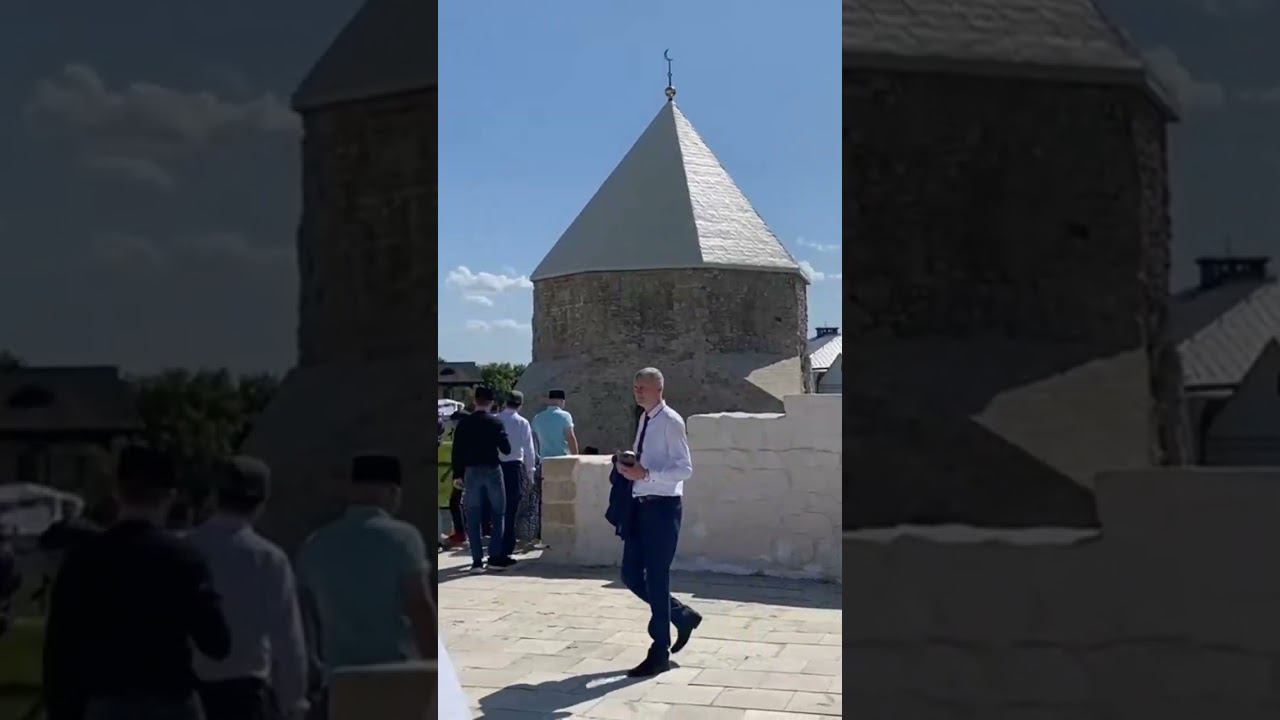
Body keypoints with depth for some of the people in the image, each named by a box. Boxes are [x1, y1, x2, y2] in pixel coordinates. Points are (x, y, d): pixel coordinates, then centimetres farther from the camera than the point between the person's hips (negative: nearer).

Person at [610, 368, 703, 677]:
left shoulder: (671, 422, -13)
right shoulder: (643, 420, 12)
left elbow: (684, 469, -18)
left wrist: (646, 473, -26)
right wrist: (627, 466, 3)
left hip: (663, 506, -8)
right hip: (640, 505, 8)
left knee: (656, 578, -1)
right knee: (632, 575, 10)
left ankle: (660, 654, 11)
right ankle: (682, 616, 31)